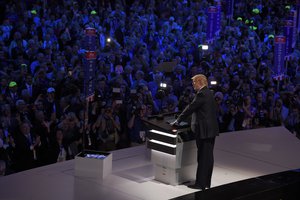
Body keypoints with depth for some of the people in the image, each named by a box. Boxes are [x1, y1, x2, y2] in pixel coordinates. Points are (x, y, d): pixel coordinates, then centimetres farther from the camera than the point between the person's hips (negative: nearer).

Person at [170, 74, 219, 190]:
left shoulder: (201, 94, -16)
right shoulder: (209, 93, 14)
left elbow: (190, 108, -15)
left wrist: (178, 121, -6)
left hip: (204, 130, -9)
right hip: (211, 129, 9)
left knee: (203, 157, -5)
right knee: (208, 156, 12)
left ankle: (200, 184, -1)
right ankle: (206, 183, 18)